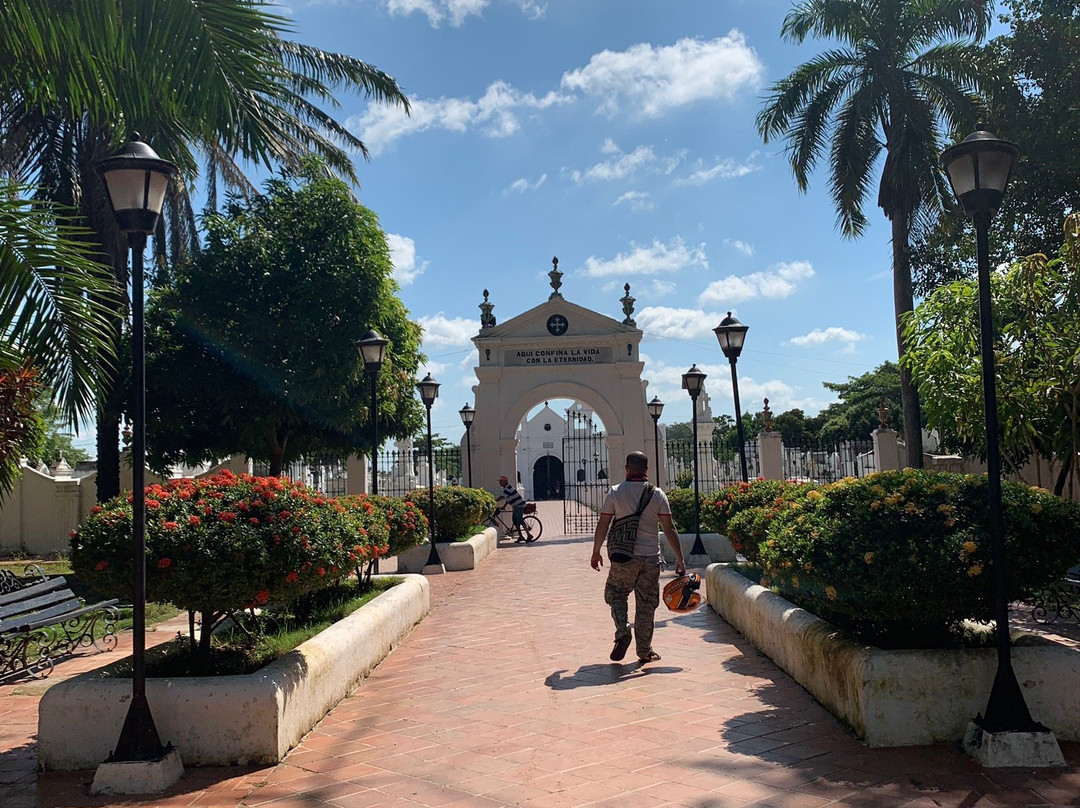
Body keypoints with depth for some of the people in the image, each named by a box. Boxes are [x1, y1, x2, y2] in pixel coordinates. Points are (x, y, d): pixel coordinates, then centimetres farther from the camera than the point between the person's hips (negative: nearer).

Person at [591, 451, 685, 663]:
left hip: (624, 558, -1)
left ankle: (623, 631, -6)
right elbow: (669, 529, -1)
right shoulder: (657, 495, 0)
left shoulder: (615, 493, -3)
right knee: (646, 604, 10)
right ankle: (644, 651, 15)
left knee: (615, 594, 17)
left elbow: (602, 525, -1)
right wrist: (680, 558, 4)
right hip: (651, 558, 1)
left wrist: (596, 552, 11)